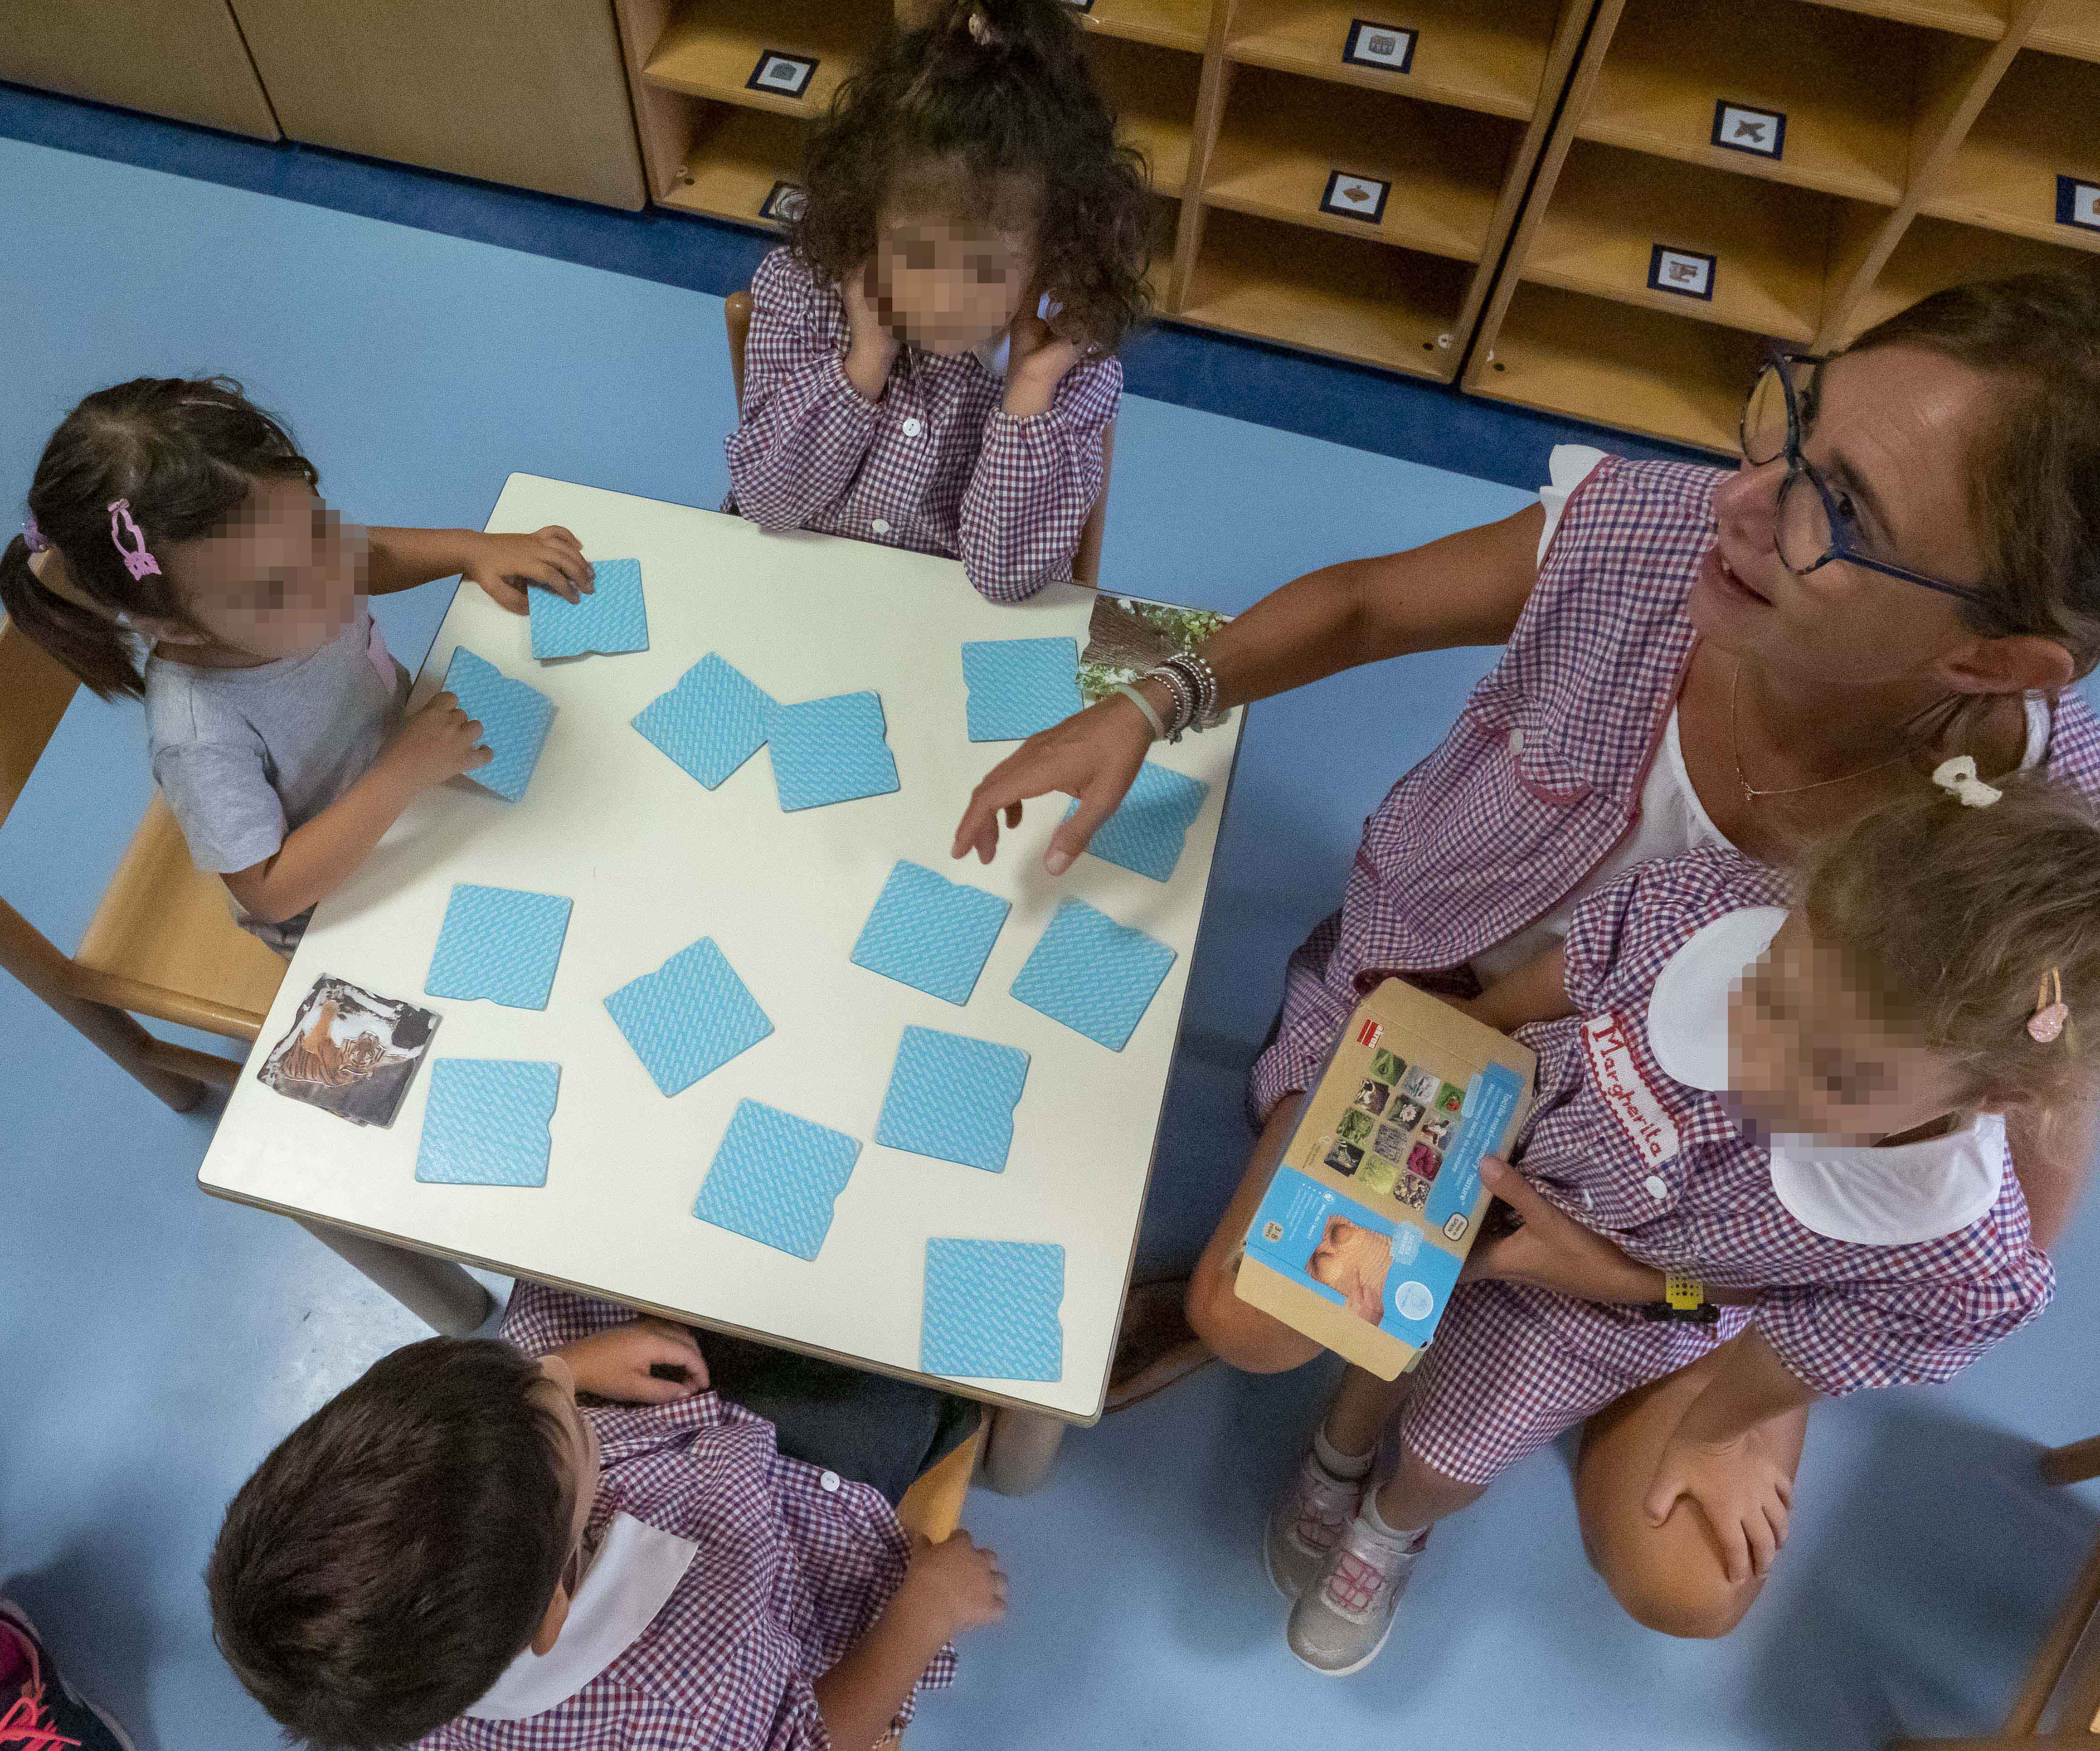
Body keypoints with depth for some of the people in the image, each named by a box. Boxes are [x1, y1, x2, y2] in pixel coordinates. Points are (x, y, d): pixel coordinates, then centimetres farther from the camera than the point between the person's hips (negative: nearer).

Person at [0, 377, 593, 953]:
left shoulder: (289, 546, -24)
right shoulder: (200, 739, -42)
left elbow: (376, 554, 0)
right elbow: (270, 893, -35)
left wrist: (476, 550, -18)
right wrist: (405, 773, -40)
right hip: (322, 908, -6)